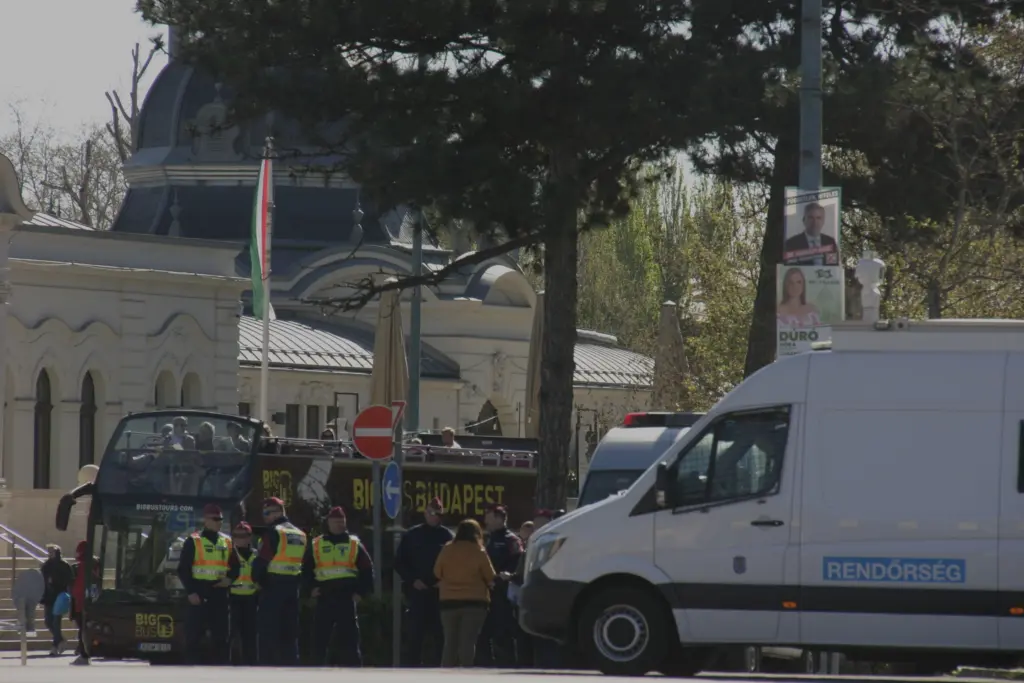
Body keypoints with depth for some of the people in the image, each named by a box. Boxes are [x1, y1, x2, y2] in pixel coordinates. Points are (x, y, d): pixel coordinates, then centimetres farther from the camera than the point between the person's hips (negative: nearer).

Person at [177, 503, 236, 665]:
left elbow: (237, 566, 20)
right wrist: (190, 592, -13)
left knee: (221, 636, 6)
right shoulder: (193, 541, 0)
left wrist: (230, 578, -2)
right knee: (194, 635, -6)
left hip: (220, 594, 4)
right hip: (199, 594, -4)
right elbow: (183, 569, -4)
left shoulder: (228, 542, 14)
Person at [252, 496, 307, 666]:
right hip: (293, 586, 7)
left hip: (273, 586, -7)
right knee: (290, 632, 10)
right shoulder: (300, 534, 14)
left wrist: (257, 579, 1)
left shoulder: (274, 532, -10)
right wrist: (298, 582, 16)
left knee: (268, 631, -3)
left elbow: (261, 560, -14)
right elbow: (304, 562, 15)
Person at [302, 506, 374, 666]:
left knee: (350, 638, -3)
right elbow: (306, 568, 14)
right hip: (324, 598, 2)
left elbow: (367, 570, 7)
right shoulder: (316, 545, 10)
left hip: (347, 598, -2)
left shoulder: (354, 544, 7)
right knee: (320, 637, 2)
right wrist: (311, 587, 0)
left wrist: (360, 592, -2)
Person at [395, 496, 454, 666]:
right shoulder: (412, 535, 7)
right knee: (416, 634, -4)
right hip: (417, 591, -1)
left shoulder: (447, 536, 7)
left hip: (440, 592, 1)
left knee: (441, 633, 0)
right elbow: (400, 563, 7)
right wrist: (413, 580, -6)